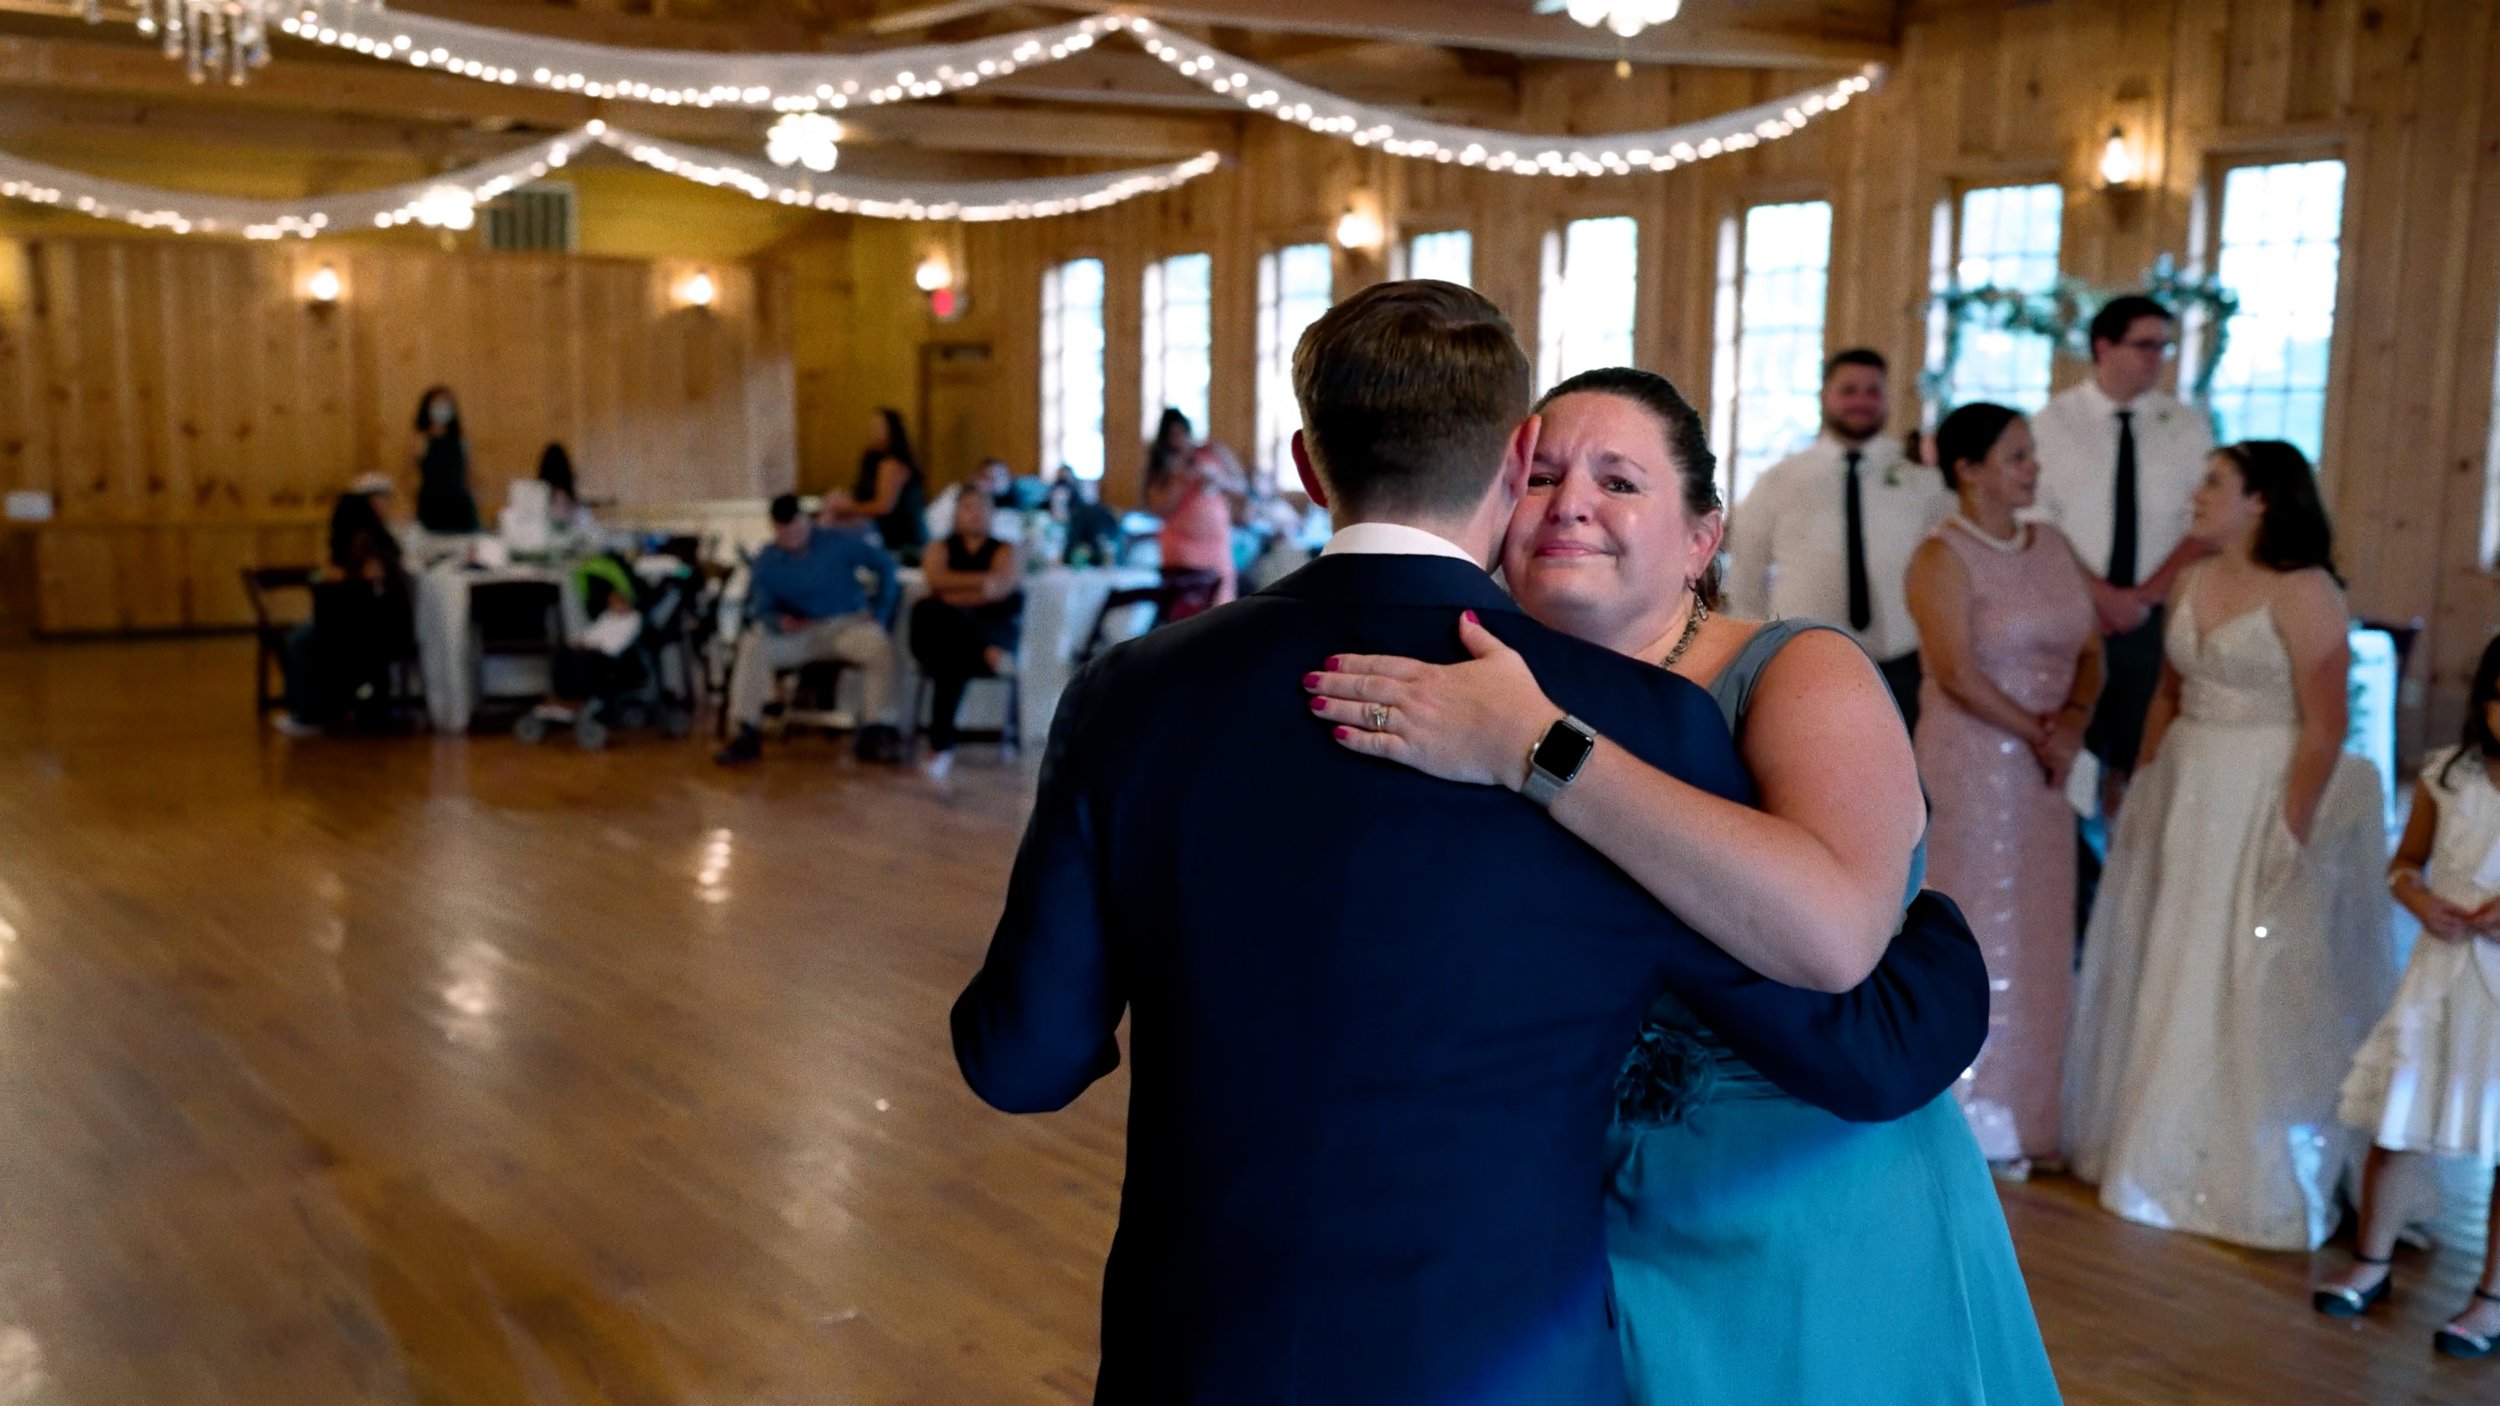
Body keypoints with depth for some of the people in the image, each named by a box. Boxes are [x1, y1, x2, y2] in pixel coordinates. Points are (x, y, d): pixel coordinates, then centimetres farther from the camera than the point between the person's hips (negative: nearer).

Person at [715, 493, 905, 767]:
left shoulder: (840, 543, -2)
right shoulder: (767, 560, 4)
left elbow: (884, 565, 6)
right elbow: (761, 609, 0)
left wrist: (877, 605, -2)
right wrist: (779, 622, -24)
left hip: (847, 624, -2)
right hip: (797, 632, 2)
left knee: (880, 647, -34)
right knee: (753, 646, -25)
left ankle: (875, 735, -30)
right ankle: (748, 735, -23)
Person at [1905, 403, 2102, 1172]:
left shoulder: (2053, 546, 11)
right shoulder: (1943, 556, -9)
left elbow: (2090, 649, 9)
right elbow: (1957, 673, -17)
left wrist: (2072, 724, -8)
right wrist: (2035, 733, -11)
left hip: (2046, 772, 7)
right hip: (1971, 766, -7)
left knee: (2039, 941, 9)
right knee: (1971, 935, -1)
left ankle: (2025, 1118, 19)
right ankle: (1965, 1121, 10)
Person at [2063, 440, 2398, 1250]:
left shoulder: (2304, 593, -14)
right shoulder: (2192, 584, 8)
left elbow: (2325, 727, -17)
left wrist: (2292, 830, -19)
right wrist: (2144, 787, 10)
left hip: (2265, 805, -7)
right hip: (2184, 799, 7)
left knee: (2250, 991, 1)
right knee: (2165, 977, 14)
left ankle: (2250, 1176, 16)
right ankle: (2160, 1150, 30)